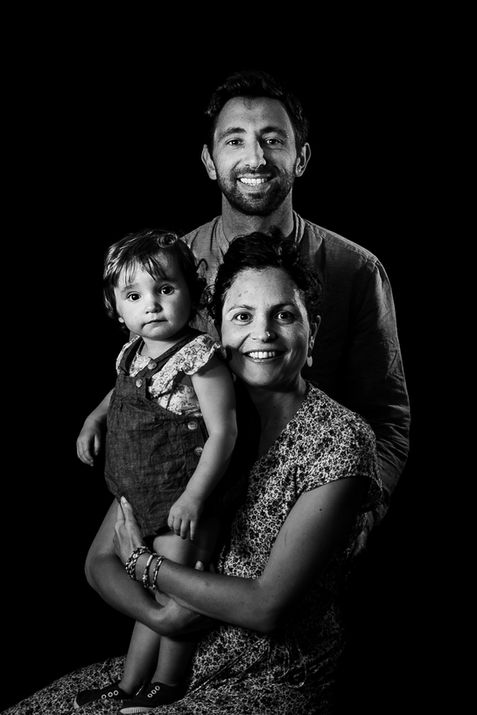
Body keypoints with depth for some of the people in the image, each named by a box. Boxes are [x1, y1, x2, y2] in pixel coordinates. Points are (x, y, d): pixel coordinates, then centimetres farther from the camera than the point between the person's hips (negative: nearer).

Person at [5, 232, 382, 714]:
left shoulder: (340, 438, -14)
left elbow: (270, 608, -20)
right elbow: (101, 560, 3)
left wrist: (142, 561, -11)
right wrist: (162, 617, -16)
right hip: (174, 665, 5)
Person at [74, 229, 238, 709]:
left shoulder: (200, 357, -19)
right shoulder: (131, 354, 5)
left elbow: (222, 431, -21)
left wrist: (194, 496, -25)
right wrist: (94, 419, 16)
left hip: (181, 502, -7)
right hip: (137, 497, 7)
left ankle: (167, 692, 22)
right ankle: (128, 688, 32)